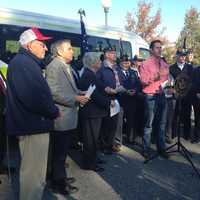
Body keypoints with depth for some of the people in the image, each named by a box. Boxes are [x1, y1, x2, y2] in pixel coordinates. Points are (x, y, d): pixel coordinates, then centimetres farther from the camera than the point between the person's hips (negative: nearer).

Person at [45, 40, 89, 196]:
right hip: (61, 118, -10)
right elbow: (54, 92, -23)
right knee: (59, 152, 3)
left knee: (63, 150, 19)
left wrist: (79, 94, 8)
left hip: (68, 117, 10)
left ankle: (60, 177, 34)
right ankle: (58, 183, 17)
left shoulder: (66, 66, 16)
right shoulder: (54, 66, -15)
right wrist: (76, 99, -18)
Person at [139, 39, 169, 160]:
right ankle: (146, 149, 11)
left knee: (162, 123, 11)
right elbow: (143, 81, -14)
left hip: (163, 96, 6)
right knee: (149, 124, 0)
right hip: (151, 96, -6)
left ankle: (161, 148, 22)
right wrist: (155, 77, -27)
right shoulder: (146, 64, -5)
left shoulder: (164, 64, 13)